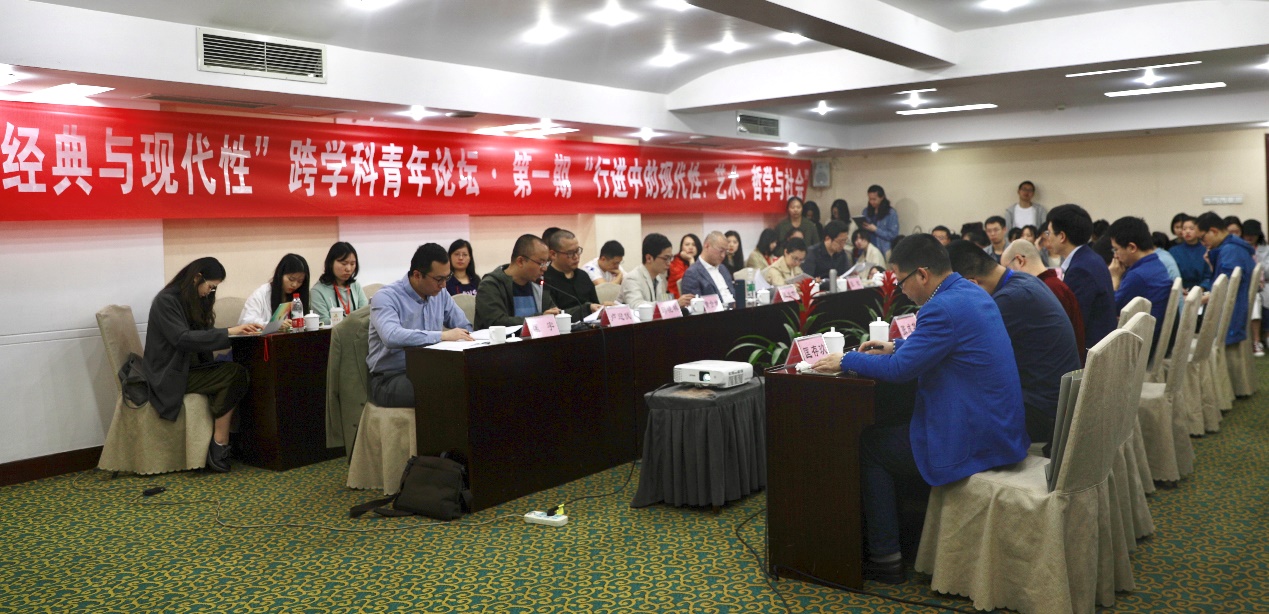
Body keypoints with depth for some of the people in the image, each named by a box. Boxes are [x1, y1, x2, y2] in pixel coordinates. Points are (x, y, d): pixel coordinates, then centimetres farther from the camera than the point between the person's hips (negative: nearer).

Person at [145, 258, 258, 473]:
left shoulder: (195, 301, 16)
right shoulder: (166, 300, -11)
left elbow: (203, 335, 14)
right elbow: (182, 338, -24)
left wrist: (239, 331, -3)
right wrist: (228, 332, -26)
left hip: (190, 368, 8)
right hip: (170, 375, -8)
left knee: (237, 372, -20)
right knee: (233, 374, -26)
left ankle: (219, 446, -22)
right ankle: (219, 448, -23)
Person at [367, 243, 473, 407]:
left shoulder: (441, 294, 9)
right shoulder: (385, 297, -12)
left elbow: (465, 328, 14)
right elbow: (392, 337, -31)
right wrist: (443, 336, -31)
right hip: (390, 380, -6)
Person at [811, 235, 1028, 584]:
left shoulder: (943, 308, -23)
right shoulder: (973, 293, 9)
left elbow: (899, 369, -21)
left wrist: (846, 361, -7)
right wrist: (897, 345, 19)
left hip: (973, 440, -10)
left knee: (867, 446, 3)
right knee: (889, 434, 24)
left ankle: (885, 558, 9)